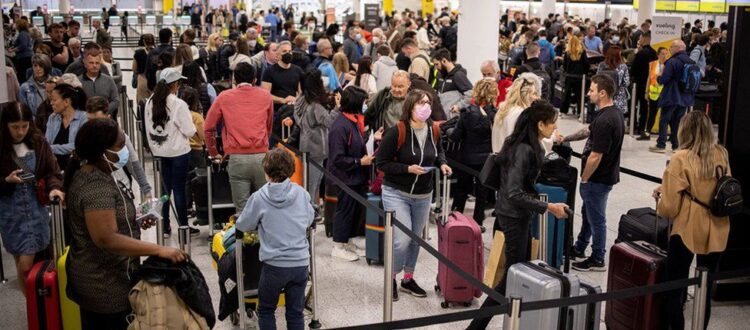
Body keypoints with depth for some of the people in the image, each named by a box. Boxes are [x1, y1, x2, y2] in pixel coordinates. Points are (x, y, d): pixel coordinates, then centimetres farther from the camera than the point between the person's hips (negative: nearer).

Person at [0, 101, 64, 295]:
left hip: (36, 208, 1)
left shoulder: (38, 142, -2)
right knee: (24, 266, 3)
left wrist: (54, 188, -21)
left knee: (28, 264, 1)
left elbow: (52, 172, -2)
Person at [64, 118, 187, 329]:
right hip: (106, 286, -10)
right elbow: (106, 239, -33)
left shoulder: (91, 174, 6)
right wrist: (159, 250, -35)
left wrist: (134, 222, 5)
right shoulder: (96, 187, -25)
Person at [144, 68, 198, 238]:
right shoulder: (178, 104, -19)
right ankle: (183, 226, 13)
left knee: (165, 187, 14)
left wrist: (154, 147, 18)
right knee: (179, 189, 4)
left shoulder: (150, 103, -2)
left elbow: (148, 129, 6)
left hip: (159, 152, 5)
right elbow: (189, 131, -16)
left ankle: (164, 227, 20)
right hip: (178, 151, -5)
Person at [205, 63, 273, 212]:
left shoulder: (224, 97, 9)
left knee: (242, 209, 1)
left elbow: (208, 127, 13)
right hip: (261, 157, 1)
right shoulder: (265, 96, 11)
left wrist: (214, 153, 23)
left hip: (237, 159, -1)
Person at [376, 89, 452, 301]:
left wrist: (442, 163, -1)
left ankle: (408, 279, 34)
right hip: (397, 193, -6)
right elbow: (382, 163, -15)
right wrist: (408, 168, -25)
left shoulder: (433, 130, -2)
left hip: (423, 195, 6)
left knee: (416, 239, 15)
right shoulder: (397, 132, -19)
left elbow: (438, 150, 19)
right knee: (402, 240, -12)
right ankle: (391, 279, 13)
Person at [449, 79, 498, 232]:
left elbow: (456, 136, -9)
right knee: (482, 193, 13)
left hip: (467, 158, 0)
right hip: (486, 159, 0)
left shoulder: (467, 112, -13)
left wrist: (448, 132, 9)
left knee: (461, 189, 17)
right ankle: (478, 223, 17)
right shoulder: (496, 114, -13)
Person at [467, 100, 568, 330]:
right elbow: (514, 193, -28)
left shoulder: (523, 144, 5)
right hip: (514, 217, -10)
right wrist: (548, 207, -24)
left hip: (518, 215, 10)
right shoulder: (524, 151, -23)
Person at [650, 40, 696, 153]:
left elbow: (663, 79, -18)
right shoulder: (692, 62, 7)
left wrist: (658, 77, 3)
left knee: (664, 120, 2)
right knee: (678, 121, 13)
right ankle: (677, 145, 13)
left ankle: (661, 145, 2)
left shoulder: (672, 61, -16)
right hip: (686, 98, 6)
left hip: (671, 97, -6)